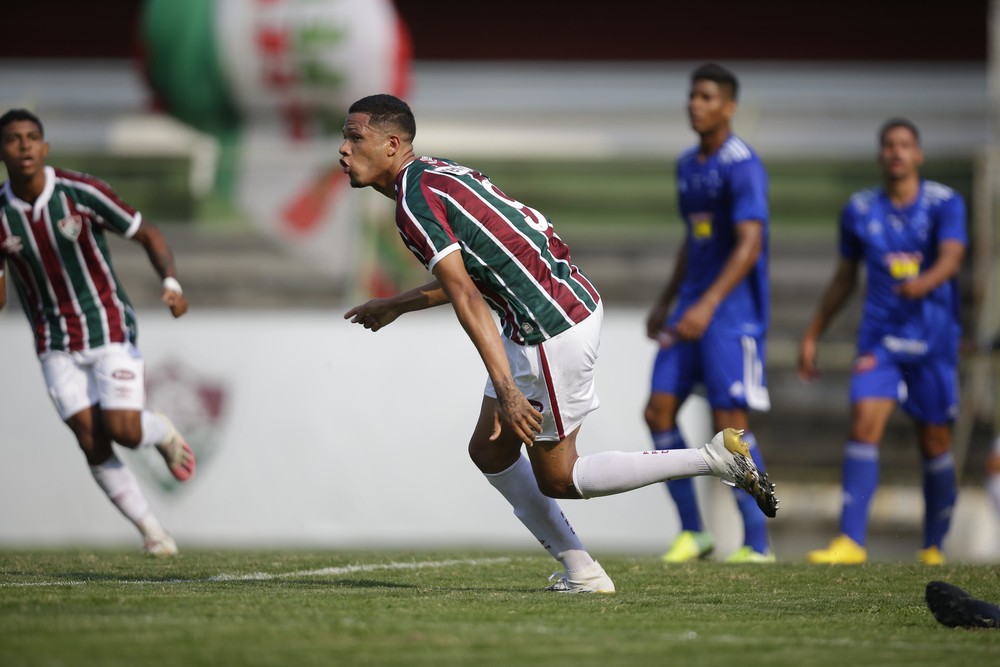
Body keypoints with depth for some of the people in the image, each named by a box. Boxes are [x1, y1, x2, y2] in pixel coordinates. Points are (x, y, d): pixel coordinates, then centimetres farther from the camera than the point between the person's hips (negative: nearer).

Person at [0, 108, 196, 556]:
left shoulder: (80, 192, -14)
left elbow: (148, 236, -5)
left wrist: (171, 282, -22)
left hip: (109, 330, -2)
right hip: (56, 346, 2)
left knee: (122, 430, -15)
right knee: (92, 445, -6)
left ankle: (162, 432, 22)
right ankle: (151, 531, 9)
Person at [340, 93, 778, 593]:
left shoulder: (415, 201, -15)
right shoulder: (440, 173, 15)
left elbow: (466, 297, -23)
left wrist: (505, 390, -28)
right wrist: (395, 305, 35)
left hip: (552, 333, -10)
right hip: (574, 299, 10)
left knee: (557, 479, 3)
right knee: (490, 451, 15)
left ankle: (717, 457, 0)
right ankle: (579, 571, 15)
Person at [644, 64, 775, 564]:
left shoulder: (742, 166, -13)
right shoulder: (688, 165, 15)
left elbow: (749, 245, -22)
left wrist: (708, 305, -30)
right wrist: (665, 302, 23)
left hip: (732, 311, -8)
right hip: (693, 307, 8)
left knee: (730, 423, -10)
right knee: (659, 412, 1)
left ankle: (757, 542, -2)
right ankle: (691, 532, 9)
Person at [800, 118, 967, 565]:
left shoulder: (945, 204, -3)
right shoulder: (860, 210, 6)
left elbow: (950, 259, -20)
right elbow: (845, 277, 17)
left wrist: (923, 283, -42)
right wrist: (813, 335, 16)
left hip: (934, 338, -1)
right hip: (880, 338, 1)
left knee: (935, 443, 5)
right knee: (864, 422, -17)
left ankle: (934, 546, 21)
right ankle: (851, 541, -20)